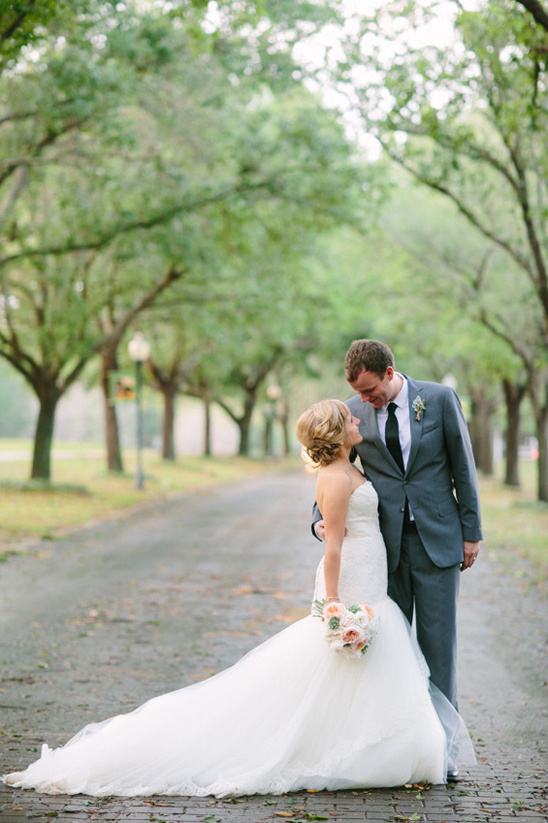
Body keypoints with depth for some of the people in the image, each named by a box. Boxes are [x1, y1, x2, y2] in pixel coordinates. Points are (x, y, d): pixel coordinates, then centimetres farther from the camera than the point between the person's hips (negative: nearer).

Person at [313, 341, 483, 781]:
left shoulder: (440, 398, -3)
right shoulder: (353, 412, 1)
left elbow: (463, 466, 2)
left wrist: (472, 531, 1)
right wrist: (321, 518, -8)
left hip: (437, 539, -1)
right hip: (384, 543, 2)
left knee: (439, 643, 0)